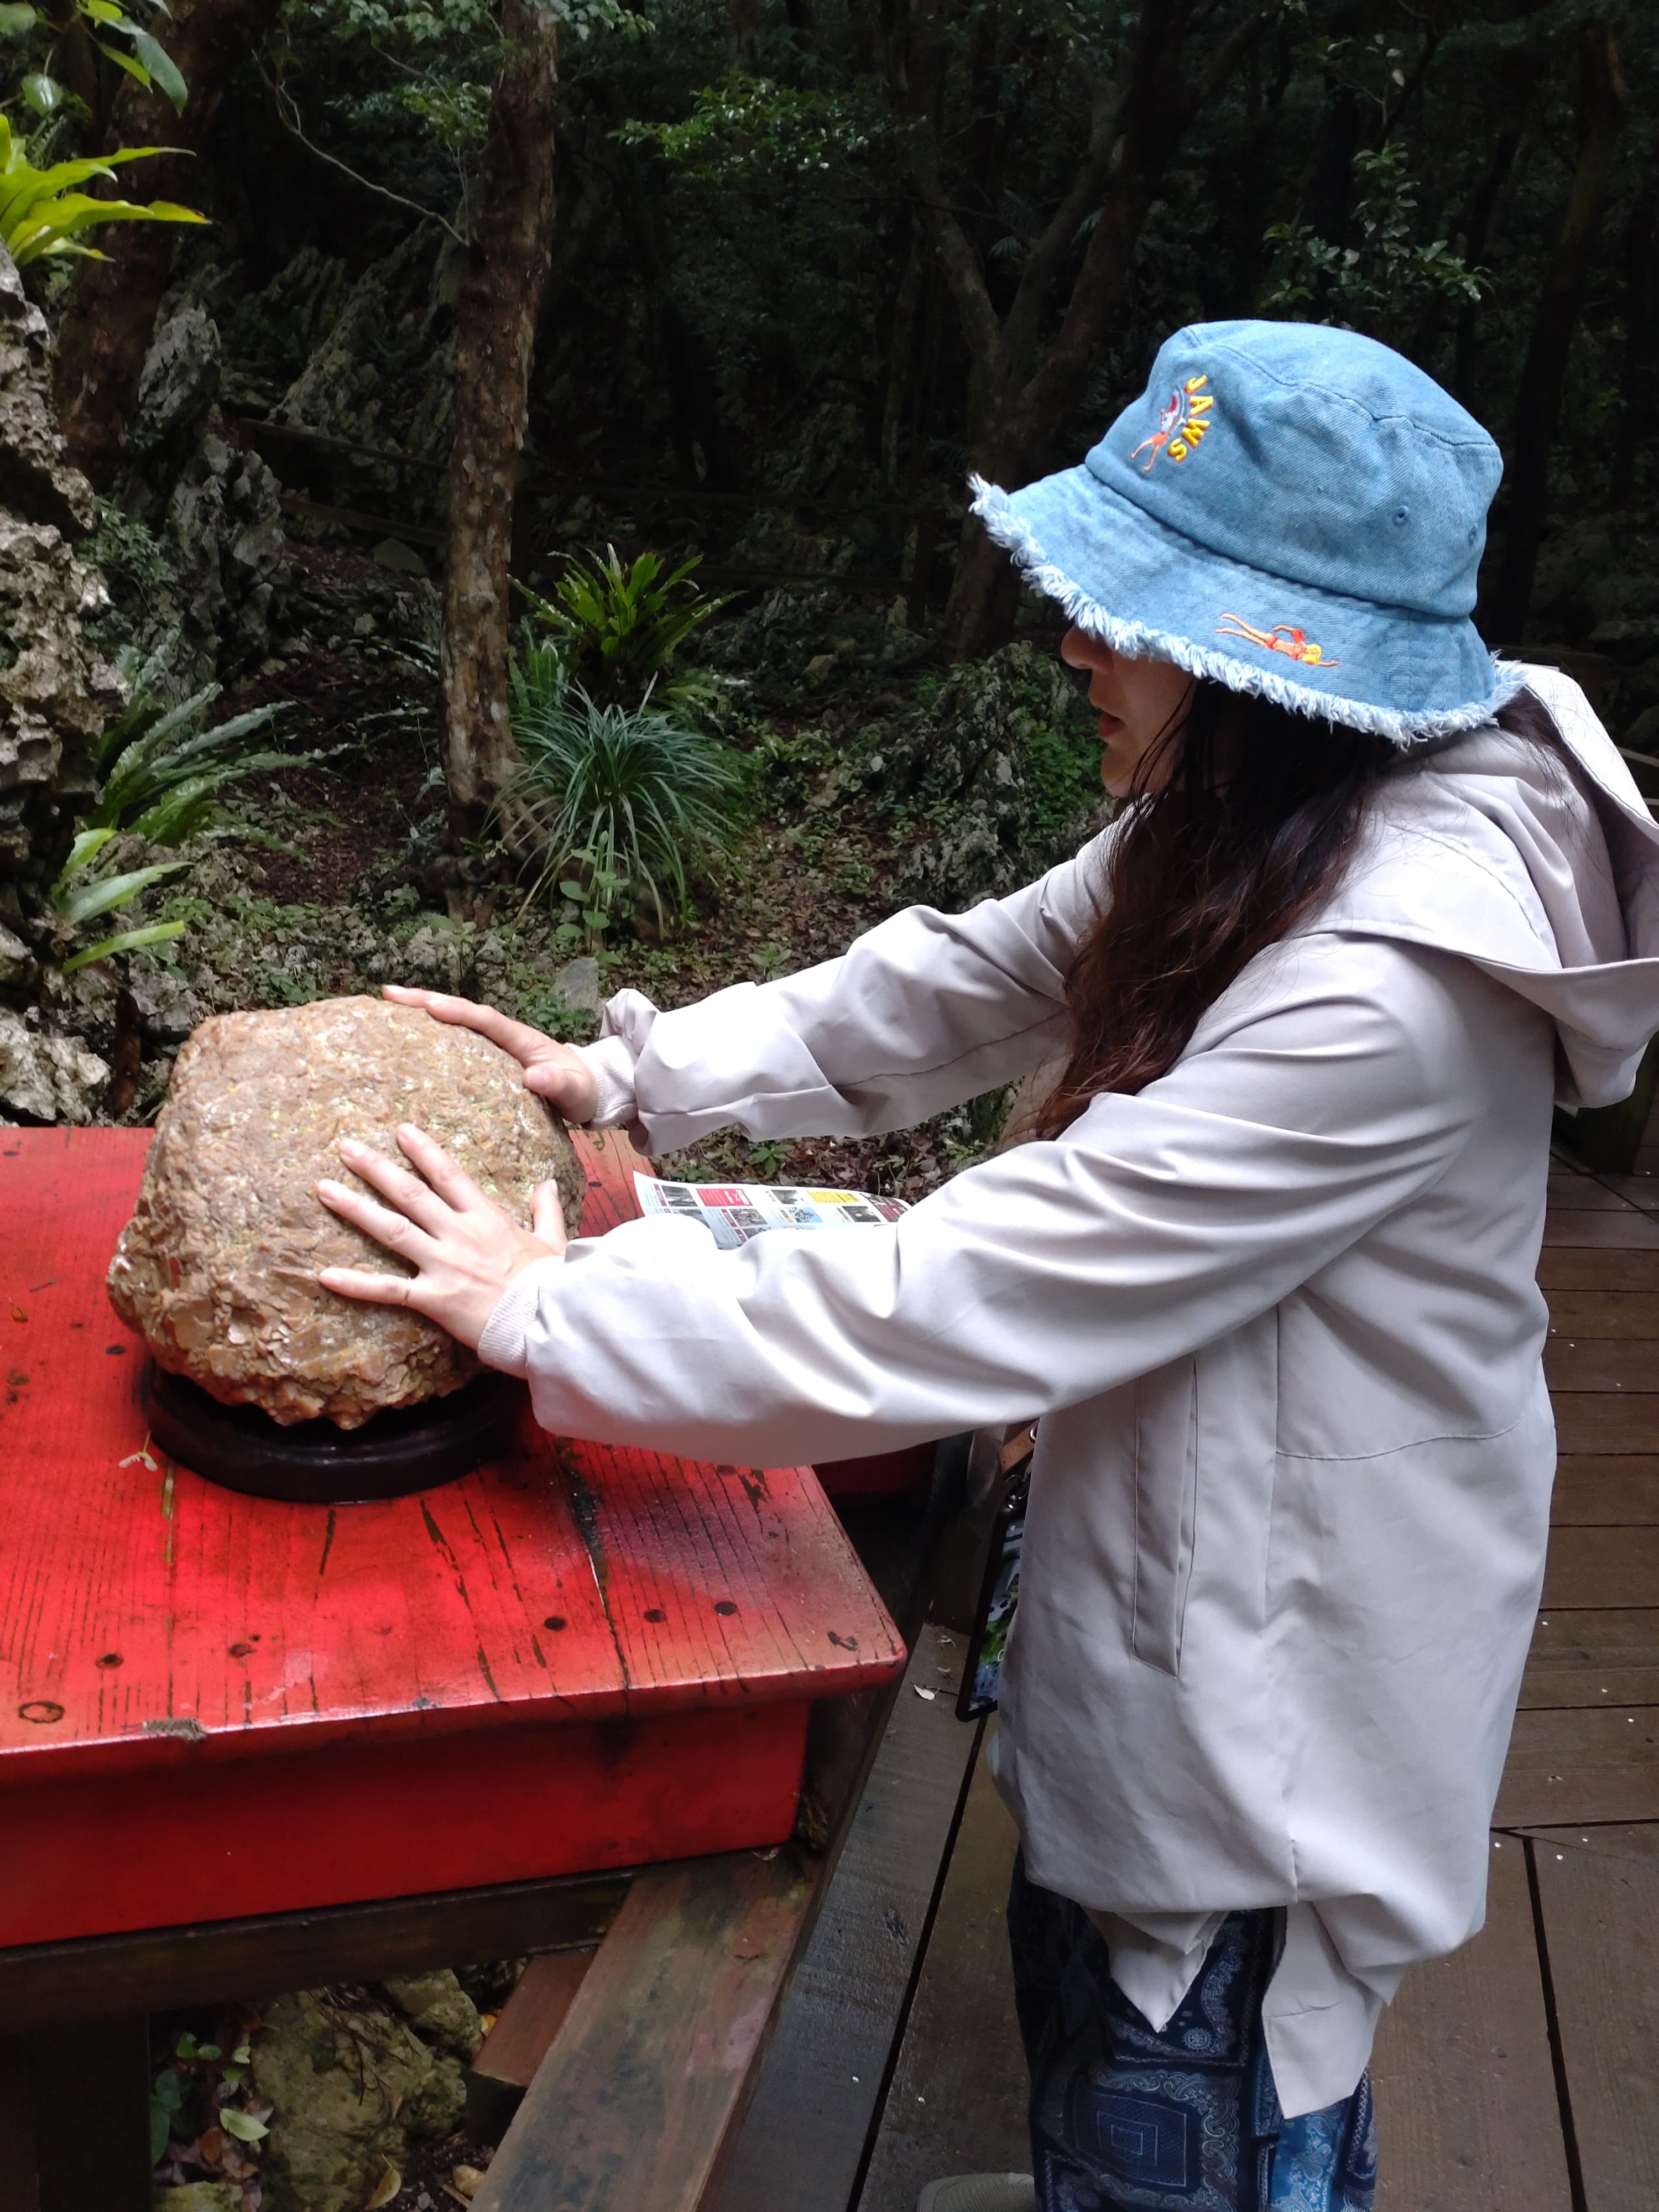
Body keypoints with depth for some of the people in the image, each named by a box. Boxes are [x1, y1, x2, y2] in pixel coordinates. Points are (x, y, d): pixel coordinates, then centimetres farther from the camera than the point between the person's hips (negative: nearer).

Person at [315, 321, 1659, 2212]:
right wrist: (636, 1076, -4)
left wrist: (543, 1312, -24)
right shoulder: (1246, 840, -5)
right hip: (1173, 1556, 8)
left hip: (1274, 1683, -8)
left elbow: (955, 1308, -34)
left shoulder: (1385, 994, -34)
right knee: (1085, 2001, 31)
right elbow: (965, 986, 4)